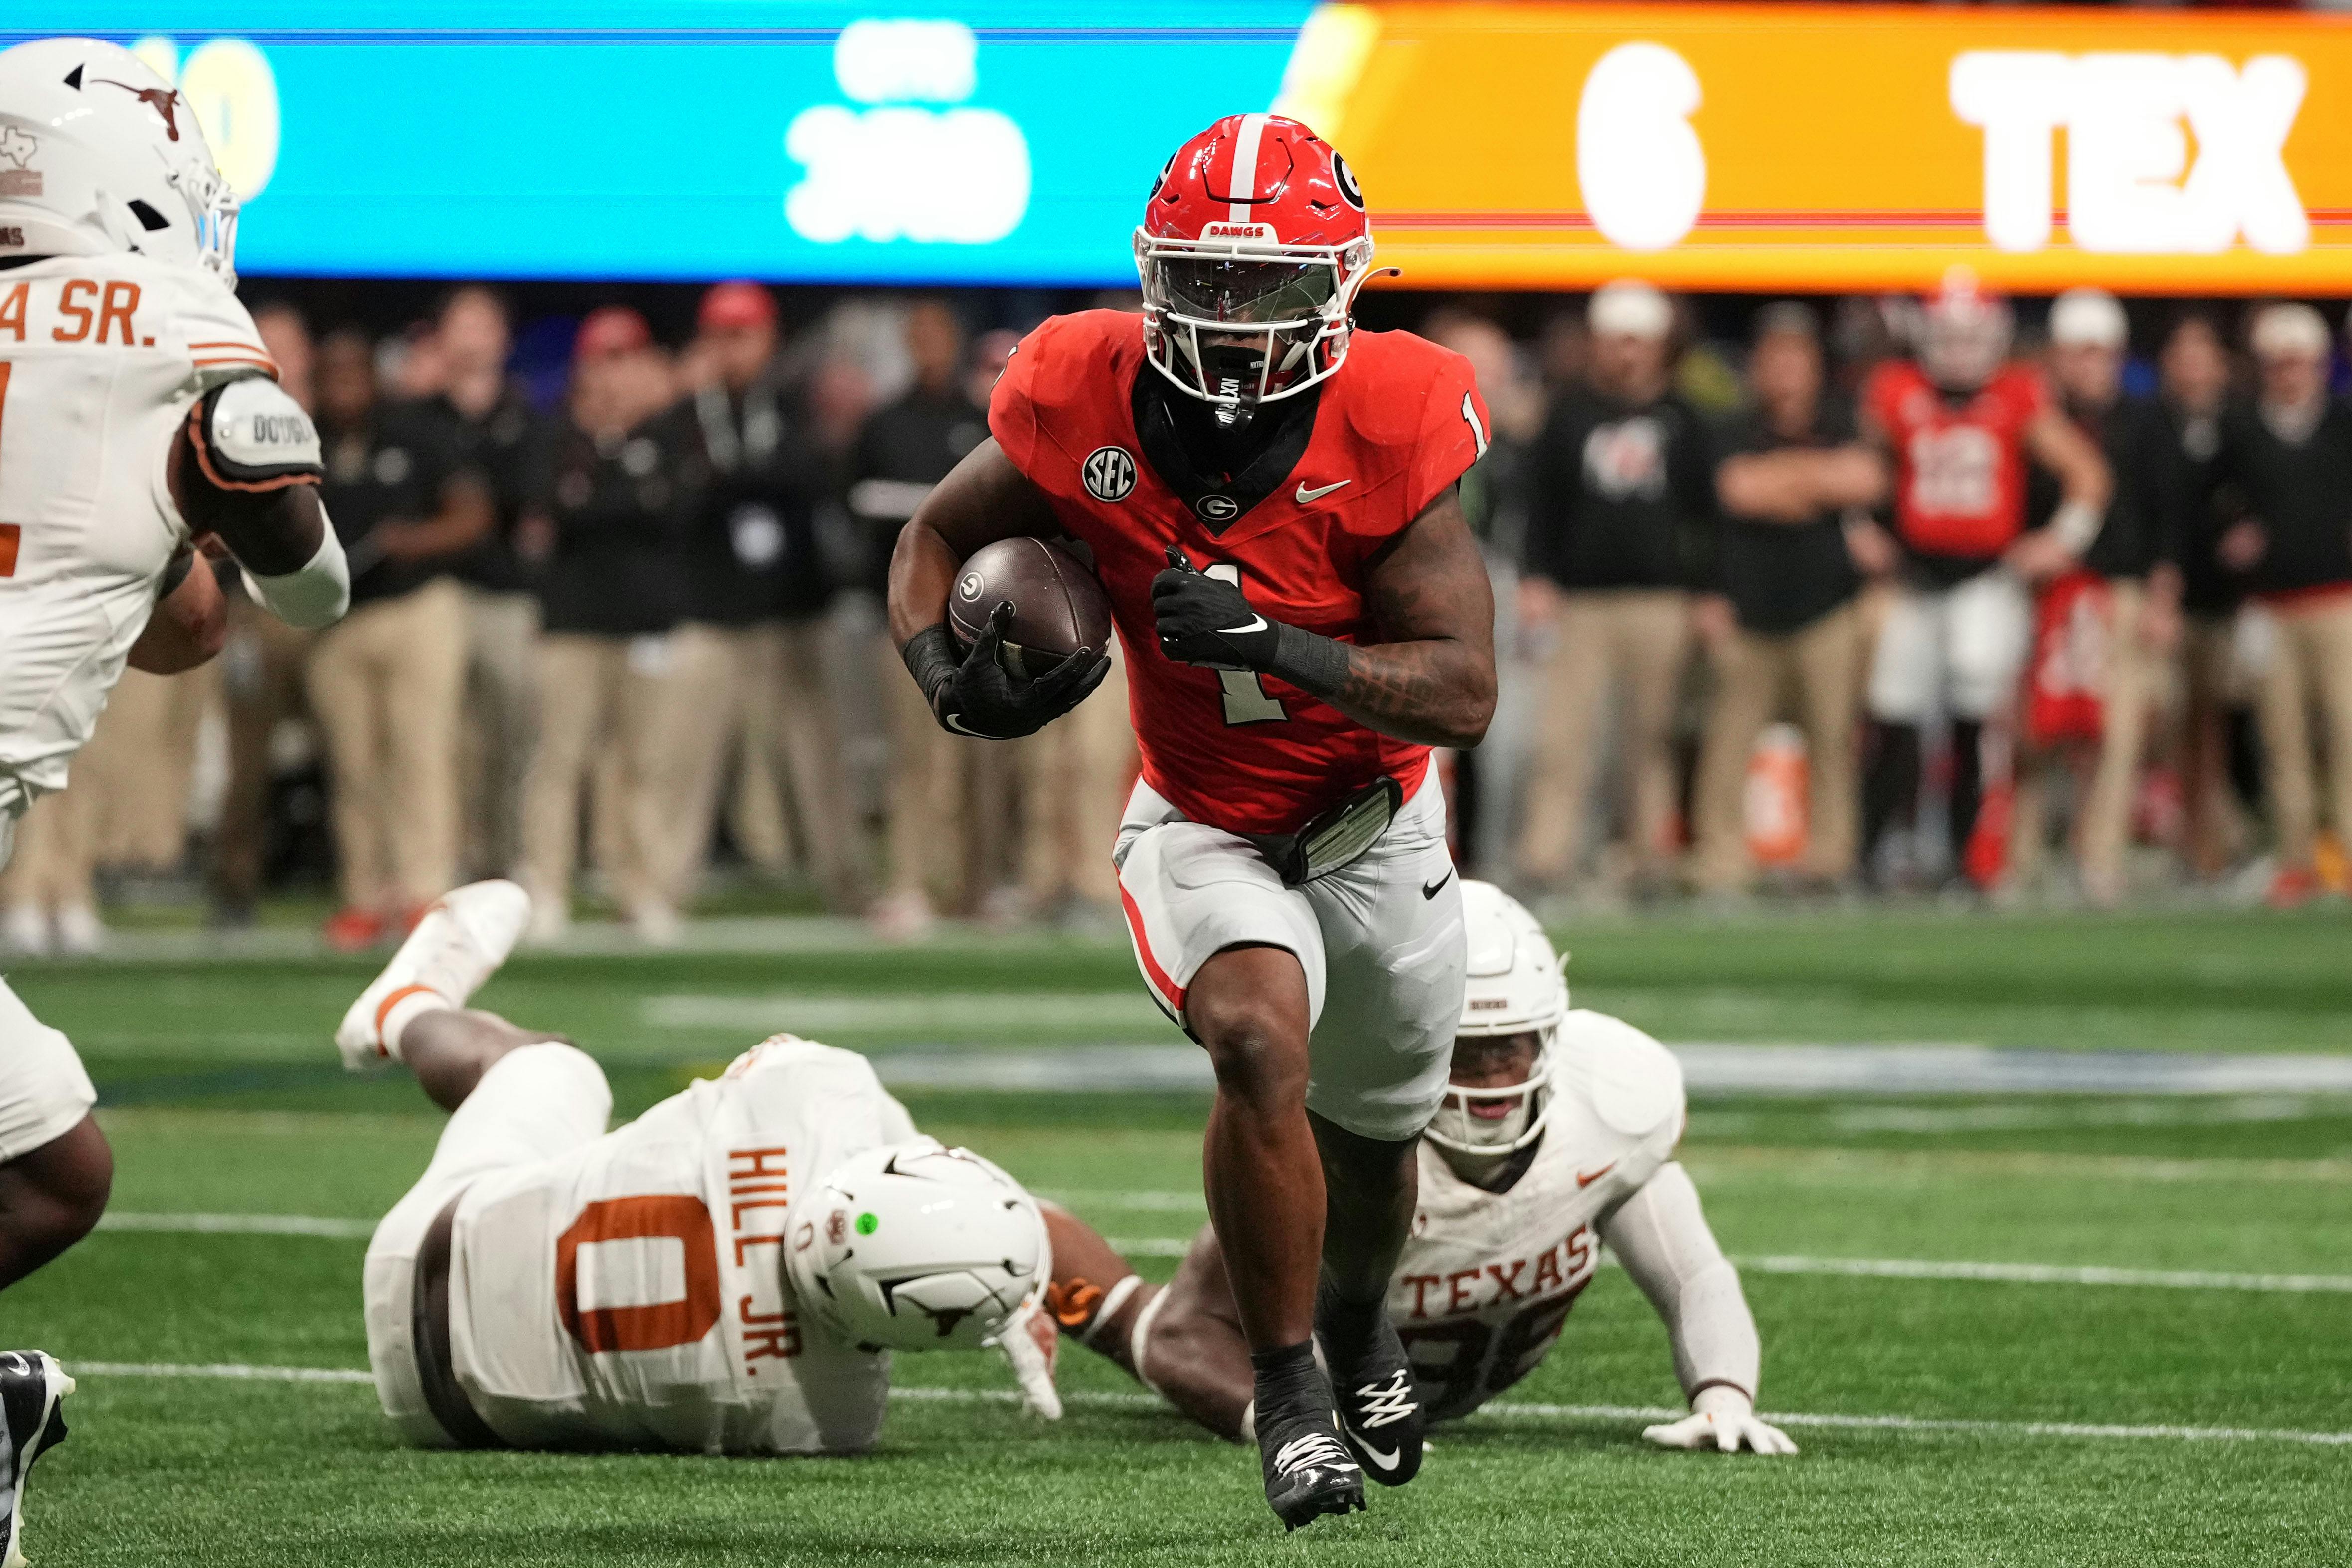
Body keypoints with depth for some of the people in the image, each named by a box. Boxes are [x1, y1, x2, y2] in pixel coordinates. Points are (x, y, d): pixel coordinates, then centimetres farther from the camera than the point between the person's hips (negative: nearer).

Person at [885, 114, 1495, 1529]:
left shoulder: (1386, 430, -26)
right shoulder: (1086, 404, -20)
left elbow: (1464, 692, -26)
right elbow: (941, 535, -1)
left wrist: (1275, 644, -40)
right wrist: (947, 672, -22)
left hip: (1377, 825, 1)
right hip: (1204, 828, -1)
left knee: (1372, 1126, 21)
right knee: (1263, 1039, -31)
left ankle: (1359, 1316, 57)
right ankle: (1291, 1387, -15)